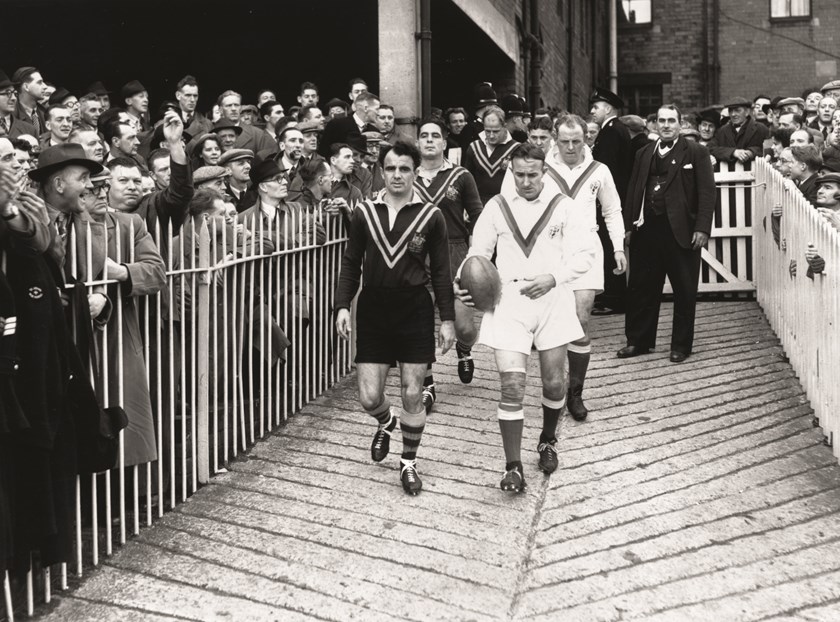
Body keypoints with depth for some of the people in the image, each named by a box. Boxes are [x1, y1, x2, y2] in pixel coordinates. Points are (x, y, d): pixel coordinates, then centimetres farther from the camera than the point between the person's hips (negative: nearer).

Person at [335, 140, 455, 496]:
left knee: (412, 394, 2)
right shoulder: (365, 212, 2)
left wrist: (448, 319, 0)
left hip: (415, 310, -1)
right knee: (369, 398, 1)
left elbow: (441, 272, 2)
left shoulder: (430, 216, -2)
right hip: (373, 310, 1)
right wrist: (342, 306, -4)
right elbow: (351, 263, 7)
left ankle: (408, 463, 21)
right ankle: (387, 421, 37)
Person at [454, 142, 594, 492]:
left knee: (554, 382, 10)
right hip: (508, 300, 0)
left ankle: (548, 441, 39)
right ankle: (513, 467, -2)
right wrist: (462, 279, -12)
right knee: (512, 386, -9)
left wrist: (553, 277, -18)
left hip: (552, 300, 1)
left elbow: (585, 255, -3)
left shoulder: (563, 208, 1)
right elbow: (479, 253, 8)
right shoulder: (496, 207, 4)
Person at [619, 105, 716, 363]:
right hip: (647, 230, 4)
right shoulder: (644, 154, 13)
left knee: (685, 291, 4)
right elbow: (633, 191, 13)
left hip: (681, 231, -4)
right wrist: (629, 225, 5)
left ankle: (681, 345, 16)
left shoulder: (696, 152, 0)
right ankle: (638, 340, 20)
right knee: (641, 288, 8)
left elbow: (707, 192, -5)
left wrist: (702, 228, -13)